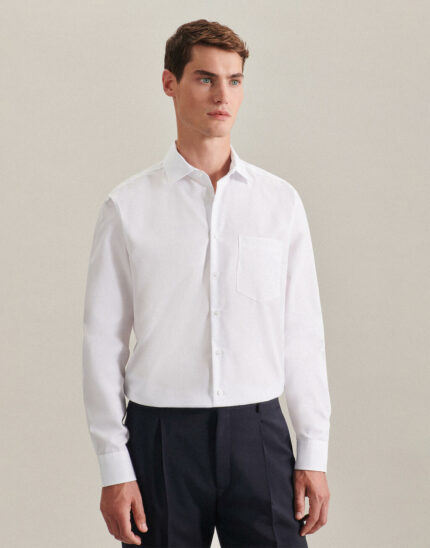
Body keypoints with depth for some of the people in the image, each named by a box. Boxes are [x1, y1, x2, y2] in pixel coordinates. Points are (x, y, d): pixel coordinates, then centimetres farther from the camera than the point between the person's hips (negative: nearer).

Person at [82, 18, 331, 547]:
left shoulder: (280, 201, 5)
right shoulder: (127, 207, 0)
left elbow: (303, 334, 6)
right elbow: (103, 342, 0)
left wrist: (314, 452, 4)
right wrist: (114, 468, -3)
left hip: (258, 430, 1)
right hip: (162, 434, -1)